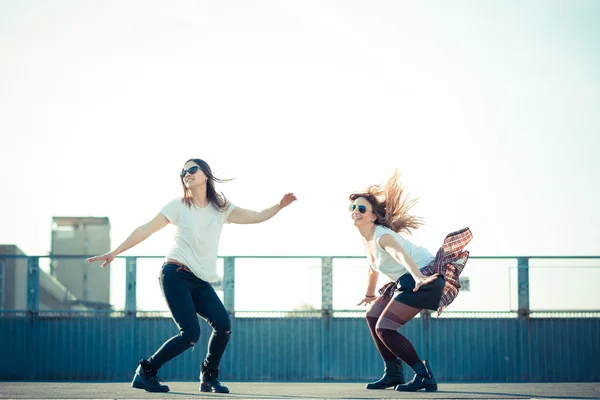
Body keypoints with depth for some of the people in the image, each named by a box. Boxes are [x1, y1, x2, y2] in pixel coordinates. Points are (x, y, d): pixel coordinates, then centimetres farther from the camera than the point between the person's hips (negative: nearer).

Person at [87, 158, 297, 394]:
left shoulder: (221, 208, 12)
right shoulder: (179, 206, 2)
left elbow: (256, 217, 8)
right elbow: (146, 230, -2)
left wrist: (279, 206, -9)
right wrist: (114, 253, -7)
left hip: (201, 283, 5)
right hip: (176, 277, -5)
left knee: (223, 325, -15)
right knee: (190, 333, -18)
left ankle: (209, 377, 6)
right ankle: (145, 372, -1)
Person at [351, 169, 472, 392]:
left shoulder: (382, 236, -23)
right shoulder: (367, 239, 5)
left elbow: (402, 255, -44)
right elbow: (373, 266, 24)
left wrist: (418, 278, -63)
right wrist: (369, 295, 39)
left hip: (425, 278, -10)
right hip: (406, 281, 10)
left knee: (384, 328, -16)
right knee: (372, 316, 16)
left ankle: (424, 376, -12)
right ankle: (393, 373, 20)